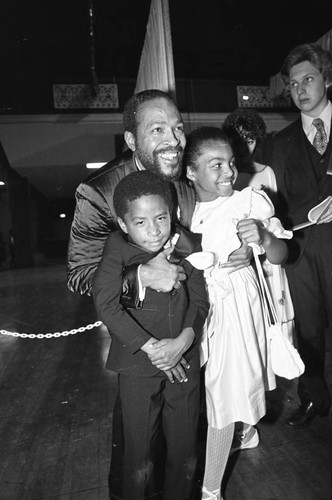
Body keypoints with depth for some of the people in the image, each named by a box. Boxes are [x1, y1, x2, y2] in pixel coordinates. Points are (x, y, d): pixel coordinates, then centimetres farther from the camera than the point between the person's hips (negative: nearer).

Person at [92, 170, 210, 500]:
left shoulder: (187, 246, -2)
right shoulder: (117, 249, -9)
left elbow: (200, 301, 0)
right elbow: (106, 303, -17)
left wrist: (183, 341, -16)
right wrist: (151, 347, -16)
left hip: (185, 361, 3)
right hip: (138, 365, -2)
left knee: (186, 451, 16)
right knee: (140, 453, 13)